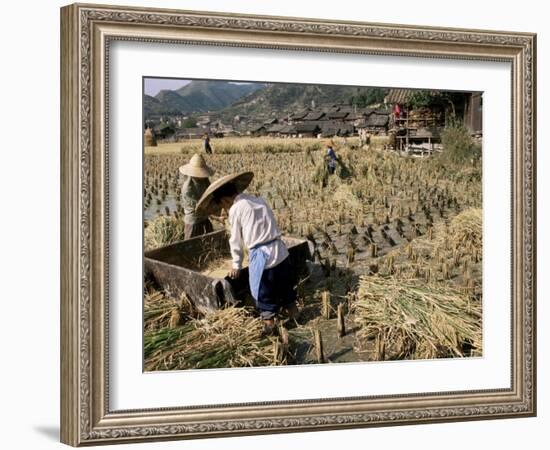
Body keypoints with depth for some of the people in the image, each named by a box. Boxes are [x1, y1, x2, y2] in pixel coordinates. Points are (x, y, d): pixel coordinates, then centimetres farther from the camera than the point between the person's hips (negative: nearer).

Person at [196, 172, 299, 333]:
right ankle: (294, 318, 38)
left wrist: (236, 265, 15)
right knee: (286, 289, 24)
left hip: (261, 256, -7)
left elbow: (236, 241, 3)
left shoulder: (235, 209, -4)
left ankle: (269, 325, 19)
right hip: (281, 251, 7)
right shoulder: (259, 200, 14)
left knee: (264, 295, 11)